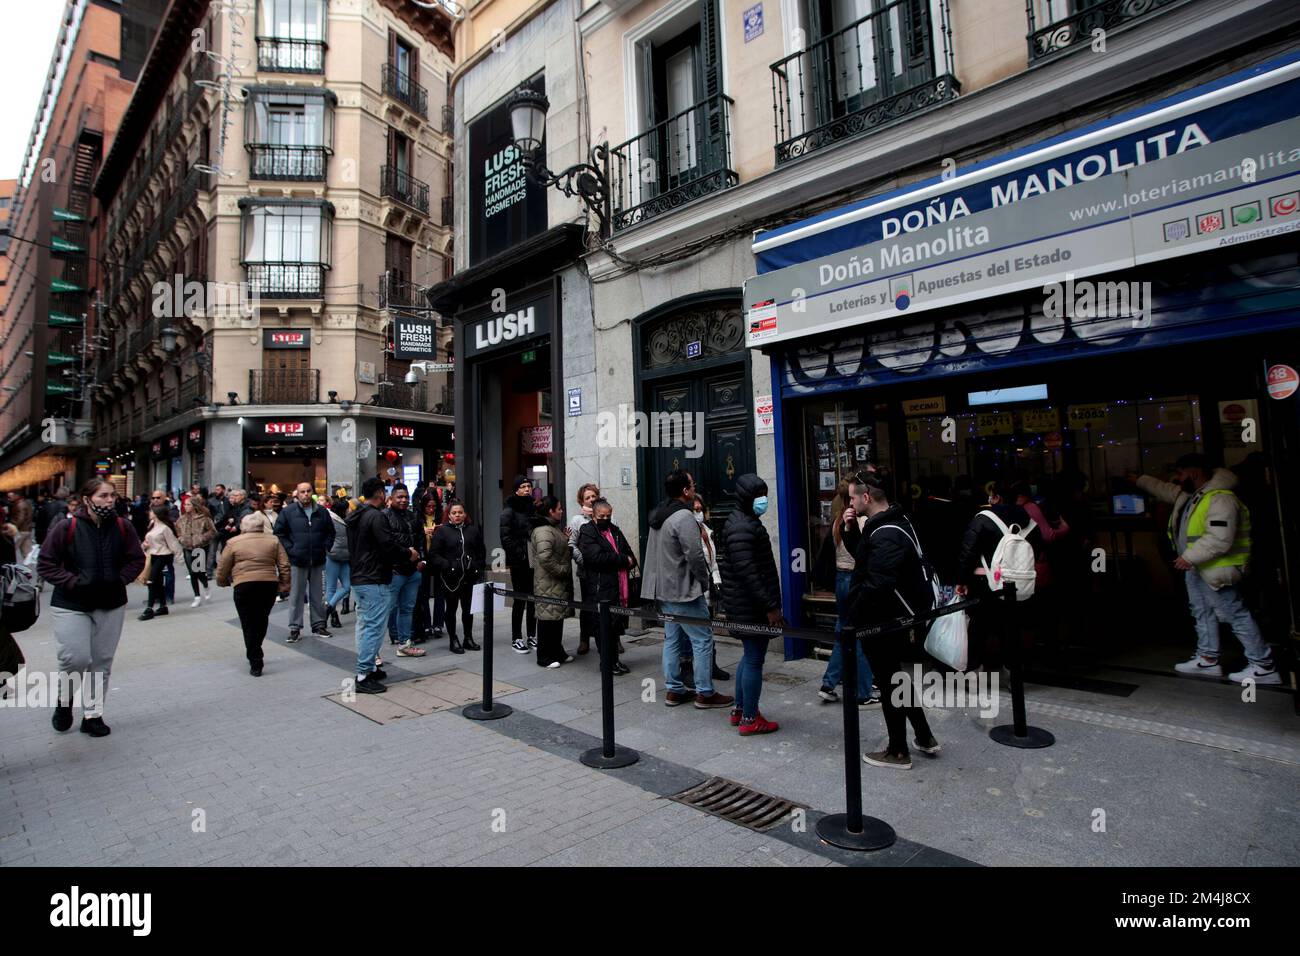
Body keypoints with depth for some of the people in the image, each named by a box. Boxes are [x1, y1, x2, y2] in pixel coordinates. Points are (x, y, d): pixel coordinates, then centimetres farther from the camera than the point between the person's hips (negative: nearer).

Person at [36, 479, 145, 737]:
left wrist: (120, 580, -8)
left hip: (111, 604, 3)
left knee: (102, 662, 9)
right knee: (76, 658, -10)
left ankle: (93, 714, 23)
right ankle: (64, 699, 23)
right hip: (71, 605, -3)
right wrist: (73, 582, -14)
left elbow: (136, 559, 6)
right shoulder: (66, 527, -10)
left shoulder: (122, 527, -3)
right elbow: (45, 564, -4)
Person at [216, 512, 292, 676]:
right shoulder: (273, 540, 10)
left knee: (249, 624, 4)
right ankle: (256, 654, 28)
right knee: (261, 620, 18)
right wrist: (284, 584, 11)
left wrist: (222, 582, 26)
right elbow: (285, 566, 5)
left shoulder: (233, 543, 6)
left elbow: (222, 569, 8)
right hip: (269, 584, 2)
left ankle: (255, 664, 3)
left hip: (244, 586, -2)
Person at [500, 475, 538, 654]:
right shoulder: (509, 510, -5)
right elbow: (506, 537, -12)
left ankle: (532, 636, 19)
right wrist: (520, 554, -16)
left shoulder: (534, 508, 12)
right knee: (520, 598, -1)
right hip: (519, 563, -5)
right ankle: (516, 639, 9)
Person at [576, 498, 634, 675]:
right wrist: (623, 560, -12)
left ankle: (614, 659, 23)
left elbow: (629, 553, 16)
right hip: (599, 589, -6)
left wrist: (628, 562, -7)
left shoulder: (615, 531, 17)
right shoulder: (587, 532, -4)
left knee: (616, 624, 11)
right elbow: (597, 556, -18)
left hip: (618, 586, 6)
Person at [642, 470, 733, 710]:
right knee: (703, 640, -1)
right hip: (684, 591, -10)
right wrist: (704, 582, -8)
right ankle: (705, 693, 5)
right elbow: (695, 555, -23)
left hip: (664, 591, 10)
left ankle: (673, 690, 20)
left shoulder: (658, 517, 12)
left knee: (672, 639, 14)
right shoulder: (684, 517, -19)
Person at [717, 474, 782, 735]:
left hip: (744, 605, 11)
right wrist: (770, 605, -24)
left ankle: (740, 710, 30)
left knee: (750, 655, 20)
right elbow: (747, 571, -25)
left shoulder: (744, 521, 14)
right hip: (752, 606, -11)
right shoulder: (742, 527, -19)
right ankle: (750, 719, 11)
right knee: (754, 659, 0)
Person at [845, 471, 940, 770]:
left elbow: (877, 585, -32)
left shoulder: (885, 535, -26)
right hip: (899, 618, 10)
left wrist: (854, 617, -19)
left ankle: (898, 752, 22)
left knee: (890, 683, 5)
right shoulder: (892, 522, 8)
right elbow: (864, 558, 15)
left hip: (885, 623, -10)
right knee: (896, 677, 24)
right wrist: (850, 531, 0)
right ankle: (925, 738, 37)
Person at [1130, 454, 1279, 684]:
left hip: (1216, 570, -10)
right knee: (1202, 613, 17)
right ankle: (1207, 659, 27)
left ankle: (1264, 667, 5)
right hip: (1195, 569, 10)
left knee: (1235, 615, -4)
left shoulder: (1220, 499, -23)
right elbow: (1164, 490, 29)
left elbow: (1219, 539, -30)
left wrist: (1190, 557, -26)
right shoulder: (1189, 494, 8)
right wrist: (1139, 480, 32)